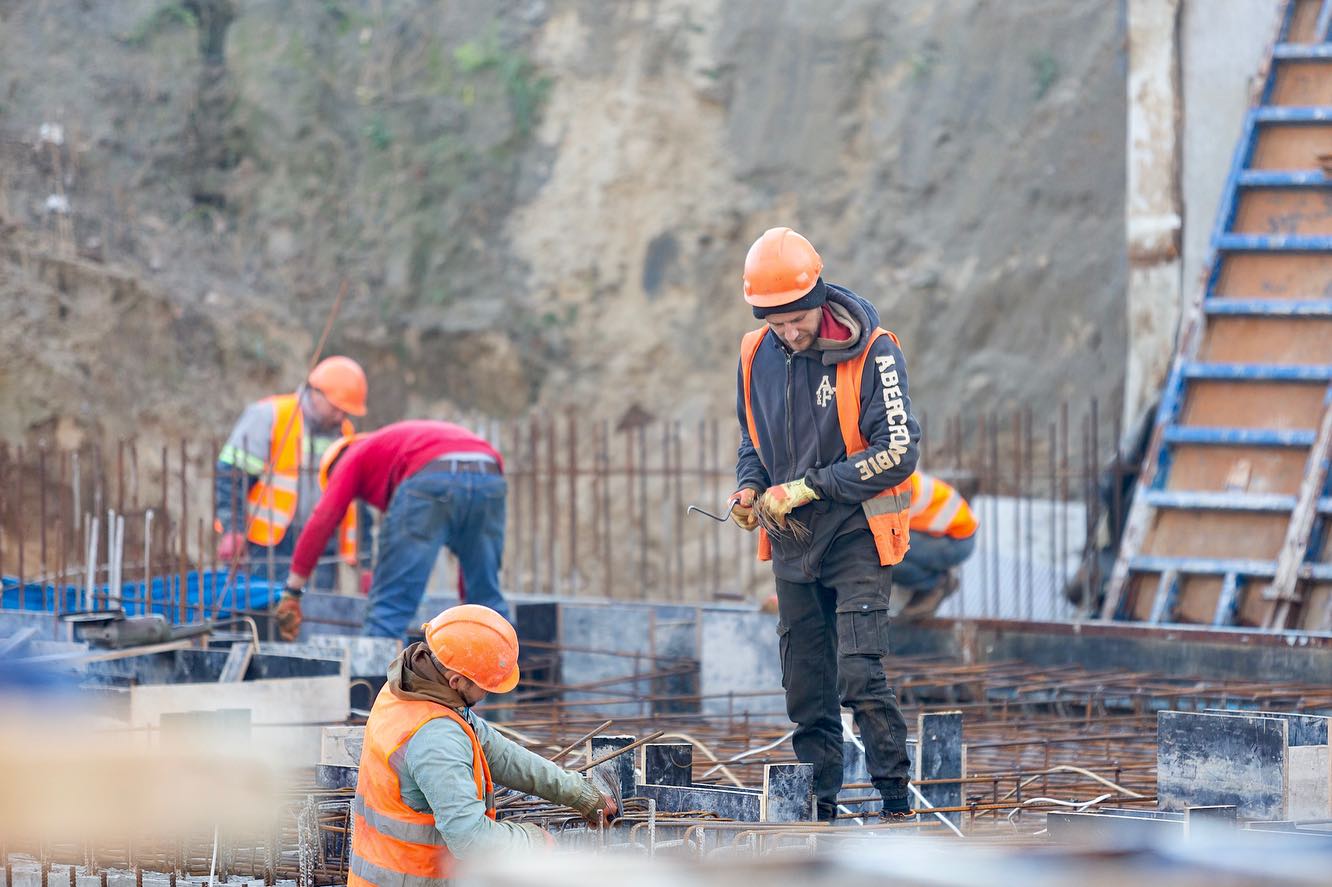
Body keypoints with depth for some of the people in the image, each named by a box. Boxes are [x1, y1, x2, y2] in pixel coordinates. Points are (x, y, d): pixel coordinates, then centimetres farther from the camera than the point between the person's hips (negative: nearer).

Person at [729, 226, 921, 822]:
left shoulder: (872, 352, -13)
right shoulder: (757, 356, 4)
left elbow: (897, 453, -16)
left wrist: (806, 487, -17)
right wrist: (749, 487, -1)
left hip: (855, 535, -6)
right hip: (792, 543, 6)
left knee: (859, 675, -17)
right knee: (805, 686, 8)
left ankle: (896, 803, -12)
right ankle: (818, 808, 16)